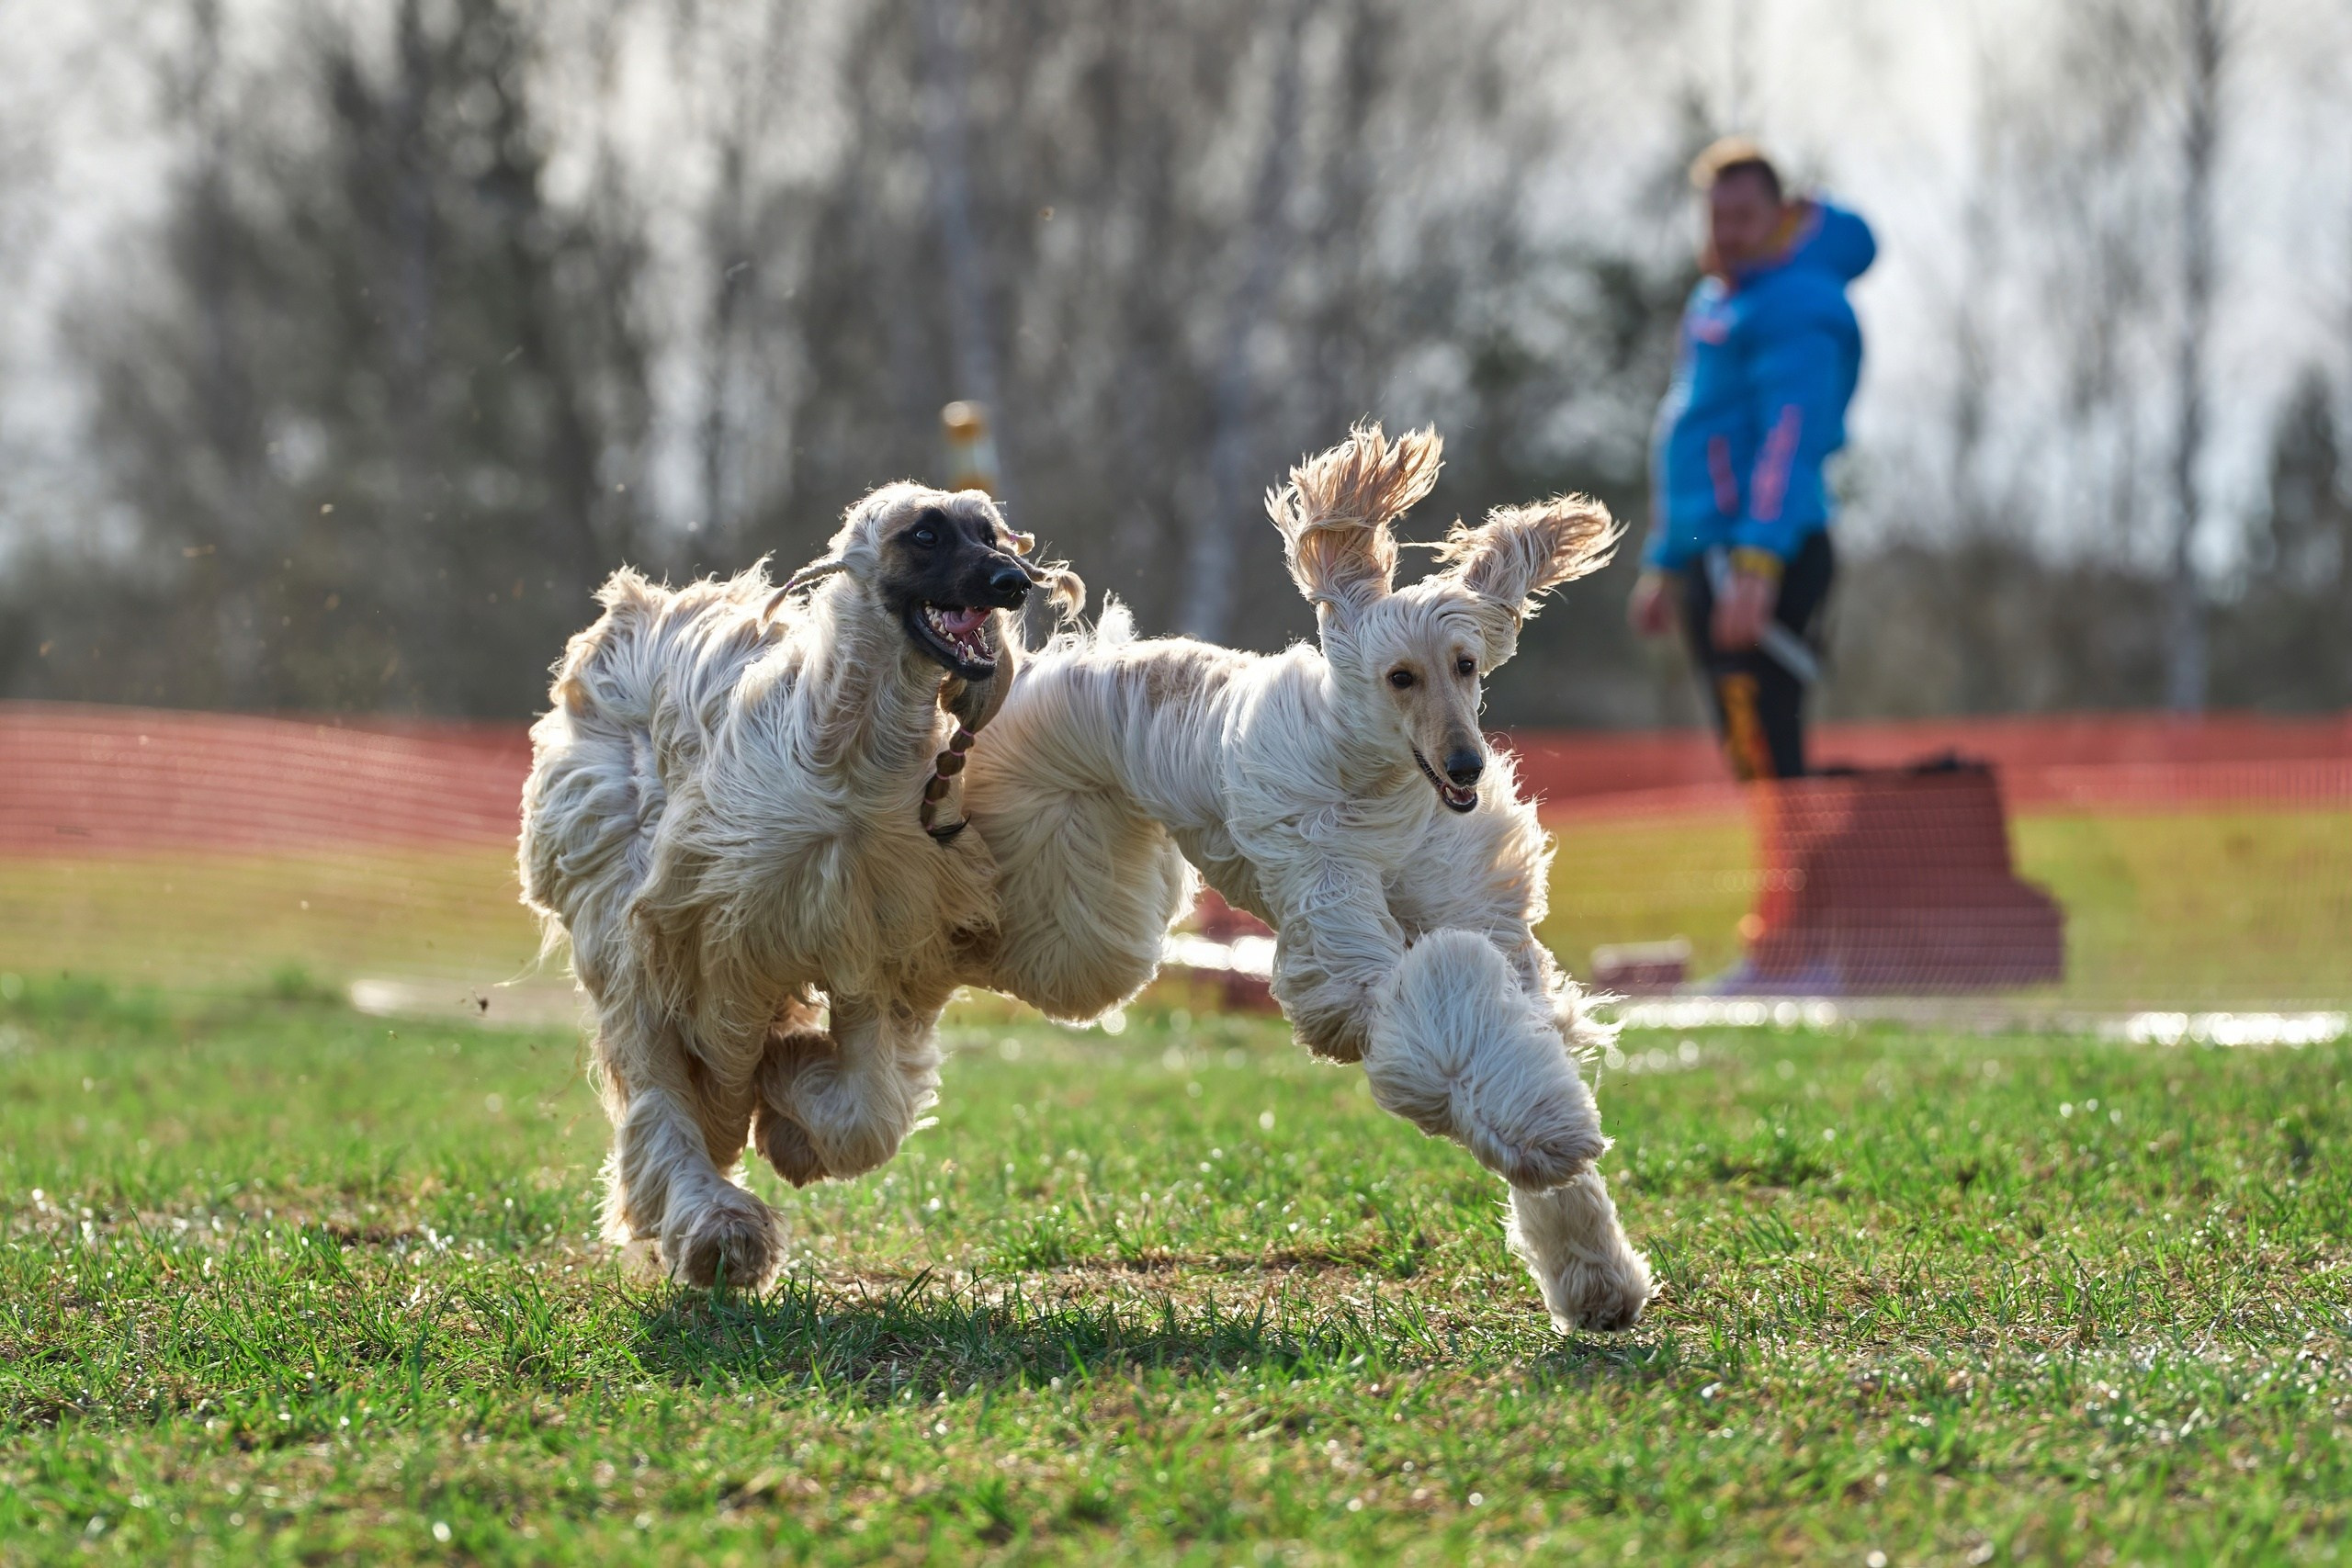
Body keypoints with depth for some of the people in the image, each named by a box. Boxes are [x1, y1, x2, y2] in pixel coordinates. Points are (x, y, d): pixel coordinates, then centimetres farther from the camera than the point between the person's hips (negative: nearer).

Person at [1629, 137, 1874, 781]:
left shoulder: (1795, 305, -9)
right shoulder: (1710, 304, 22)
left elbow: (1791, 435, -20)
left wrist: (1759, 562, -29)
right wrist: (1664, 565, 29)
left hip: (1768, 556, -10)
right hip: (1711, 556, 10)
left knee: (1768, 763, -17)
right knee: (1756, 767, 11)